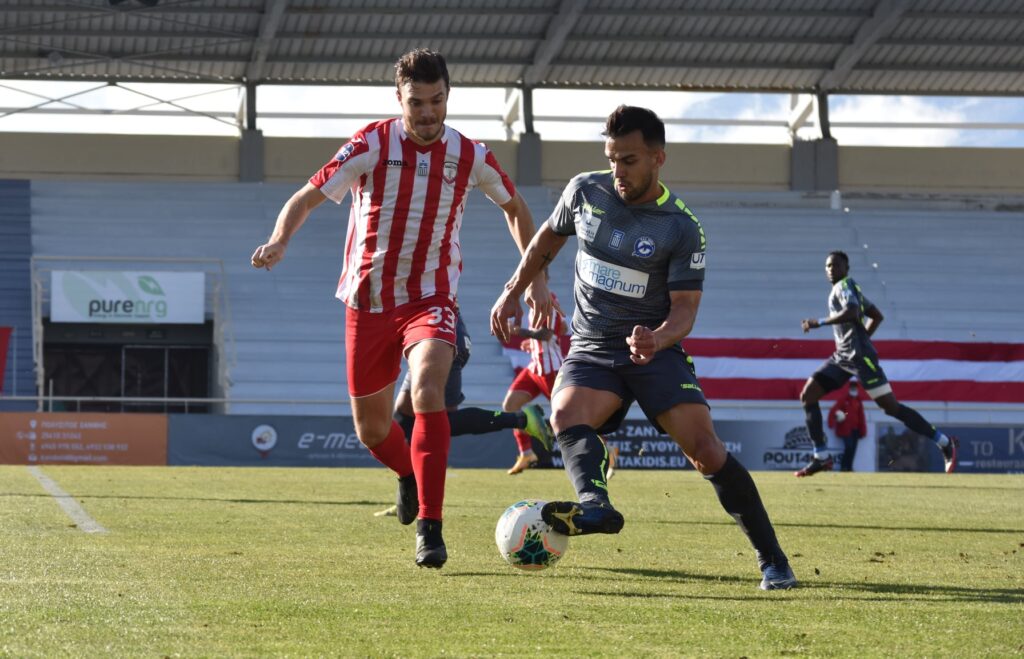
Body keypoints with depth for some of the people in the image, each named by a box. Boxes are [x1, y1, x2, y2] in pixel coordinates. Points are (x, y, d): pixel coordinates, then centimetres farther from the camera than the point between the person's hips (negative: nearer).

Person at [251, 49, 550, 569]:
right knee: (371, 428, 9)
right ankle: (409, 475, 45)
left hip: (430, 300, -1)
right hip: (368, 301, 1)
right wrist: (279, 241, -28)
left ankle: (429, 528, -25)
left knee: (427, 395, -27)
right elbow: (307, 197, -7)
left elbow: (514, 207, 17)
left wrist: (534, 279, 12)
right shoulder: (372, 145, -8)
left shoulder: (468, 156, -1)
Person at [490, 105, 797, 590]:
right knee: (565, 415, -31)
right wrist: (513, 291, 17)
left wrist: (657, 339, -31)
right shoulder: (585, 191, 1)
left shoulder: (682, 229, -9)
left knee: (706, 450, -18)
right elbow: (549, 237, 21)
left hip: (656, 351, -3)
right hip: (591, 350, 3)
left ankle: (772, 561, -8)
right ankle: (595, 506, -58)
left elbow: (685, 308, -10)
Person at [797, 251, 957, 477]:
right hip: (842, 357, 10)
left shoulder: (844, 286, -6)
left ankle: (945, 443, -6)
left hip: (859, 356, -10)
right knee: (808, 395, 1)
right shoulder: (848, 289, 21)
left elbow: (852, 313, -26)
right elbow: (877, 316, 27)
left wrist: (819, 322, -21)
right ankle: (821, 457, 0)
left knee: (891, 407, -11)